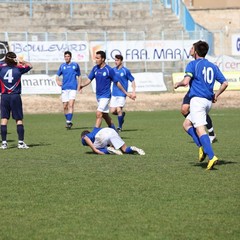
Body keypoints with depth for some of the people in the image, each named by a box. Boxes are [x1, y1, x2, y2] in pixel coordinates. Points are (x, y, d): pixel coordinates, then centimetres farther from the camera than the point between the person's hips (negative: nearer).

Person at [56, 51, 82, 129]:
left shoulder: (75, 65, 4)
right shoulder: (62, 66, 10)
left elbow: (79, 76, 11)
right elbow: (57, 75, 20)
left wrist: (79, 86, 3)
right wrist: (58, 81, -1)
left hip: (73, 88, -3)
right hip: (64, 88, 3)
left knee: (71, 105, -16)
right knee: (65, 106, 5)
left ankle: (69, 121, -20)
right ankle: (68, 121, 19)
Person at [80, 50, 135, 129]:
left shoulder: (109, 70, -13)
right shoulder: (95, 68, 3)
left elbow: (117, 82, -5)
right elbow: (89, 79, 6)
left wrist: (126, 93, 0)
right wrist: (83, 85, -15)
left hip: (105, 96, -7)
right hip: (98, 95, 7)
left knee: (99, 114, -17)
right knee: (105, 115, 15)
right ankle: (113, 130, 30)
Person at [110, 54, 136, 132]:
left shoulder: (125, 70, -5)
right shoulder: (113, 70, 7)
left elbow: (132, 81, 0)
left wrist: (134, 91, -8)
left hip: (122, 94, -5)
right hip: (114, 94, 5)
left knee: (118, 110, -13)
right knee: (112, 111, -1)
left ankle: (120, 127, 4)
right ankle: (122, 114, 30)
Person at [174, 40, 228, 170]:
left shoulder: (193, 64, -2)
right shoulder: (213, 66, 16)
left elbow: (186, 81, -14)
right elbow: (225, 83, 12)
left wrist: (177, 84, 7)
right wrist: (216, 95, 25)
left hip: (197, 100, -7)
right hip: (208, 101, 7)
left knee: (200, 130, -13)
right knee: (186, 124, 20)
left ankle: (212, 156, -27)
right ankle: (202, 147, 3)